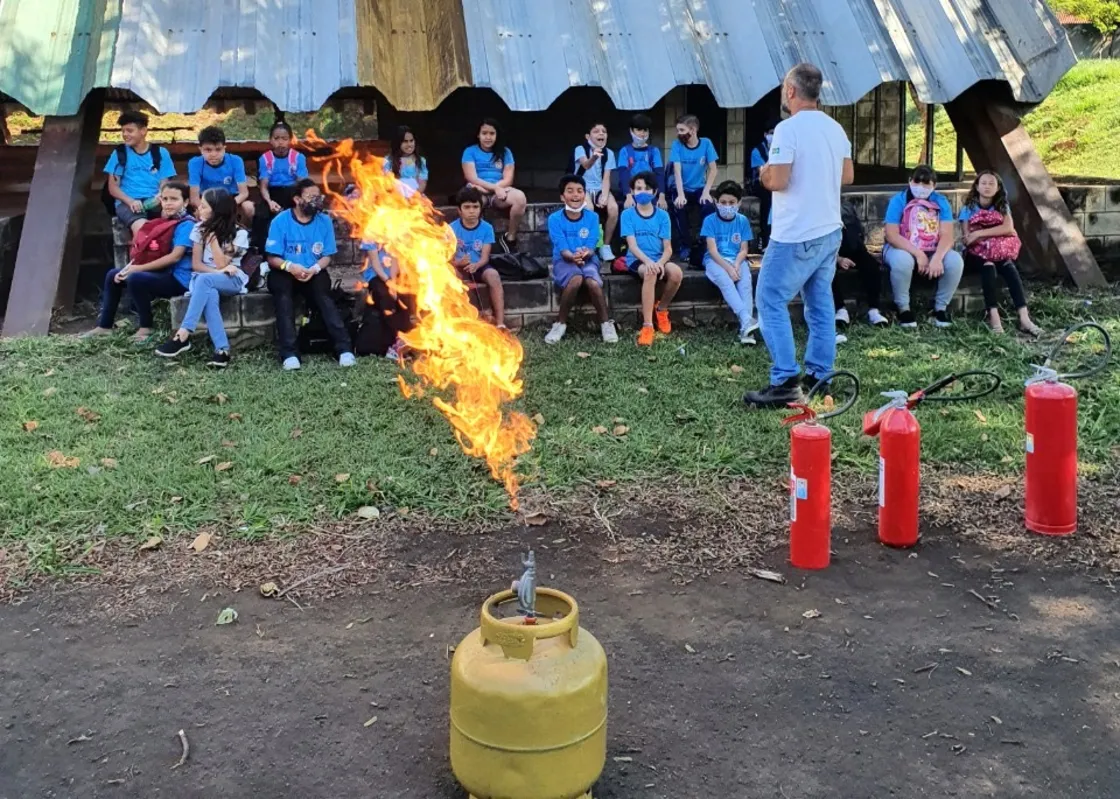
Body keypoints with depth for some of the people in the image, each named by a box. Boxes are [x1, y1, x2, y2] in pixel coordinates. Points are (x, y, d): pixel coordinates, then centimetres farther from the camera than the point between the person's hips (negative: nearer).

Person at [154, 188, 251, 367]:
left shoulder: (239, 233, -5)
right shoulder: (200, 228, 6)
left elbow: (221, 264, -14)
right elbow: (195, 264, 3)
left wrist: (212, 235, -15)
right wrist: (217, 271, -15)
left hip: (232, 280, -3)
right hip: (206, 281, 3)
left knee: (204, 280, -37)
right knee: (209, 295, -36)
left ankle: (183, 335, -41)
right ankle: (222, 349, -45)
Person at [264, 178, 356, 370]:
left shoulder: (325, 221, 2)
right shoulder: (281, 221, -7)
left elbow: (326, 256, 3)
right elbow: (272, 258, -7)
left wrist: (314, 269, -18)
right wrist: (290, 267, -27)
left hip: (313, 273, 2)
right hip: (284, 273, -2)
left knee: (324, 297, -29)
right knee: (283, 297, -33)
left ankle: (344, 348, -33)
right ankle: (289, 353, -38)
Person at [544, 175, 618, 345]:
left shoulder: (592, 217, -2)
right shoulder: (555, 219, -6)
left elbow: (591, 248, -8)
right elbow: (563, 250, -13)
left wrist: (584, 253, -32)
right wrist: (573, 257, -35)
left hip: (588, 260, 1)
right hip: (564, 261, -1)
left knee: (593, 283, -32)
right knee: (576, 279, -35)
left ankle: (606, 323, -9)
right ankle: (561, 323, -17)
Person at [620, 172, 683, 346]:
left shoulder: (662, 215, 7)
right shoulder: (627, 214, 2)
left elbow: (668, 248, 2)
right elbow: (632, 245, -9)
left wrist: (660, 262, -21)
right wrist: (647, 261, -28)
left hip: (659, 260, 3)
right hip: (637, 260, -3)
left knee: (676, 272, -31)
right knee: (650, 272, -38)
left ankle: (661, 309, -1)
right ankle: (647, 326, -38)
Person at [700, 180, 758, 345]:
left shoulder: (742, 221, 5)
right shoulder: (710, 220, -3)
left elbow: (744, 249, 4)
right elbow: (712, 250, -9)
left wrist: (736, 265, -16)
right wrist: (728, 268, -21)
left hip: (737, 260, 2)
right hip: (715, 260, -2)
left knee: (746, 283, -28)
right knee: (726, 282, -34)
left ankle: (745, 328, -37)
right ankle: (746, 320, -46)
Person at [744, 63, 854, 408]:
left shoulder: (788, 128, -16)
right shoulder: (835, 128, 9)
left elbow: (777, 181, -21)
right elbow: (848, 176, 15)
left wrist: (764, 174, -1)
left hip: (795, 236, -8)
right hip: (829, 232, 8)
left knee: (771, 302, -3)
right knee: (821, 305, 12)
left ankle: (785, 382, -8)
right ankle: (819, 376, 17)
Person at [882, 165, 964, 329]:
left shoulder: (941, 201, 0)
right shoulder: (898, 200, -7)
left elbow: (948, 235, -10)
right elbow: (891, 235, -18)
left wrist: (937, 258, -30)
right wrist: (918, 254, -28)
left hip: (933, 252, 3)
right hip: (902, 249, -3)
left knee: (955, 261, -26)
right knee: (902, 260, -38)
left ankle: (941, 307, -5)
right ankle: (903, 309, -17)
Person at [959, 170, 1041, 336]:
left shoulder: (1002, 207, 8)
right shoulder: (969, 208, 2)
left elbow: (1008, 228, -12)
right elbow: (967, 238, -8)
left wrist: (980, 233, -20)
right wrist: (997, 233, -14)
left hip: (998, 252, 2)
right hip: (976, 253, -2)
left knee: (1009, 266, -31)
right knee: (988, 265, -36)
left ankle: (1024, 318, -45)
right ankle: (993, 316, -47)